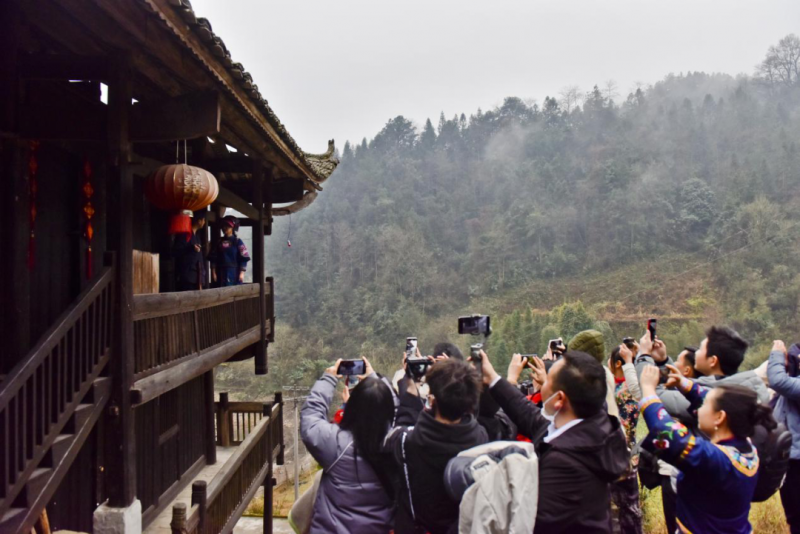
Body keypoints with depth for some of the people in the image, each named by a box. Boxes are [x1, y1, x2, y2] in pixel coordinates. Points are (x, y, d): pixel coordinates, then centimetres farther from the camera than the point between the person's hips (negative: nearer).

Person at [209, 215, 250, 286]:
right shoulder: (219, 242, 9)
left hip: (235, 273, -3)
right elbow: (213, 259, 9)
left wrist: (242, 273, -10)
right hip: (221, 274, 3)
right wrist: (213, 272, 2)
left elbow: (244, 259, -4)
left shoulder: (238, 242, 0)